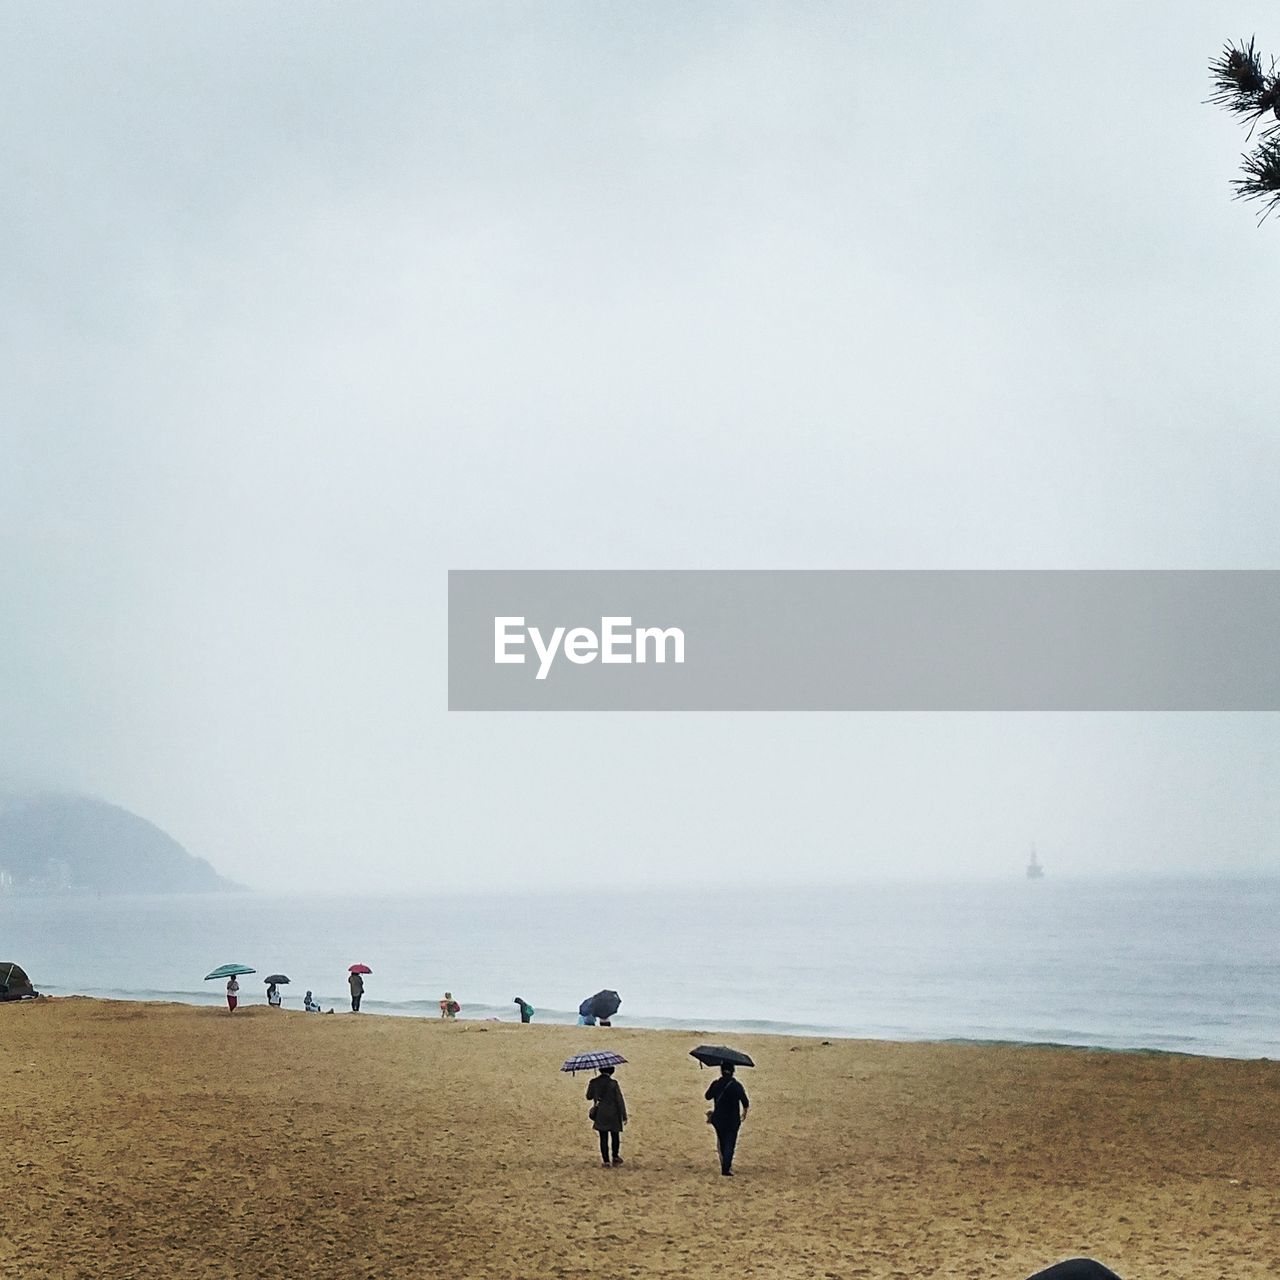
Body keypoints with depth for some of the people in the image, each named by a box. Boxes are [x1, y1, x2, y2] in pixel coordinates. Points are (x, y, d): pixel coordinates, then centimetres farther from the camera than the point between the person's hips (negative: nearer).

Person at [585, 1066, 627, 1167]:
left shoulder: (593, 1083, -7)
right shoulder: (613, 1083, -14)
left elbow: (589, 1097, 9)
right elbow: (620, 1101, -11)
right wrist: (624, 1116, -4)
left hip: (600, 1116, 2)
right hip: (613, 1115, -2)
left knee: (603, 1138, 7)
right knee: (615, 1136, 18)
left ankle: (606, 1160, 6)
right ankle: (615, 1157, 23)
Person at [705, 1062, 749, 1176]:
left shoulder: (715, 1084, -8)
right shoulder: (737, 1086, -14)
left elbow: (707, 1096, 9)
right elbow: (745, 1103, -7)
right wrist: (744, 1113, 11)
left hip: (718, 1120, 3)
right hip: (733, 1120, -3)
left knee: (722, 1143, 20)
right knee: (730, 1144, 3)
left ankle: (725, 1165, 30)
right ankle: (726, 1169, -6)